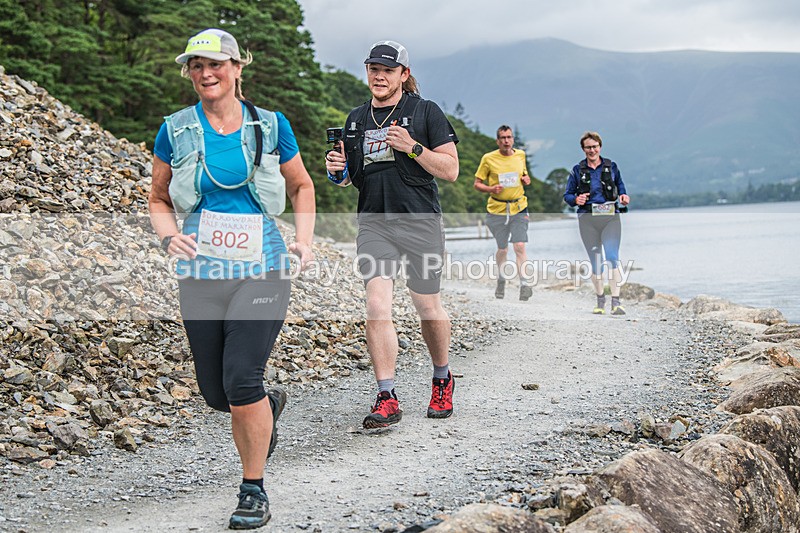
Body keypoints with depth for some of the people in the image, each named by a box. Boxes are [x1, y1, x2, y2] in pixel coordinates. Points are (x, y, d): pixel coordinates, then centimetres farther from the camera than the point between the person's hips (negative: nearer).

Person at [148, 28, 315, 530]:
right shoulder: (176, 131, 4)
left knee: (241, 381, -15)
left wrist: (304, 241, 2)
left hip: (261, 268, -2)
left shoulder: (270, 126, 3)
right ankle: (270, 404, 43)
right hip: (201, 272, 3)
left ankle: (254, 490, 4)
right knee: (216, 391, 7)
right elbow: (159, 200, 14)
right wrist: (169, 237, -6)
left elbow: (302, 187, 16)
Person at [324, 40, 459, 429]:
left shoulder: (425, 112, 0)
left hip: (420, 223, -3)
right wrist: (337, 171, 0)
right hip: (374, 225, 3)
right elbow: (350, 177, 23)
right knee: (377, 306, -13)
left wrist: (412, 147, -17)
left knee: (427, 307, 7)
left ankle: (442, 381, 32)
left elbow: (450, 169, -4)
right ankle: (386, 400, -10)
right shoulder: (357, 119, 14)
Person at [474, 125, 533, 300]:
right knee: (502, 249, 9)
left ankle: (525, 284, -15)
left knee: (520, 247, -12)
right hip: (497, 209, -1)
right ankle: (501, 280, 33)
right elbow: (477, 184, 2)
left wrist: (526, 179, 2)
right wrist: (491, 189, -17)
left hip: (519, 209, 1)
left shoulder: (520, 155, 7)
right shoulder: (488, 158, -3)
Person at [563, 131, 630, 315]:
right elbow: (567, 195, 10)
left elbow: (620, 185, 20)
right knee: (595, 261, 6)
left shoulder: (611, 166, 7)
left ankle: (616, 302, -18)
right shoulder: (577, 170, 6)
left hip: (610, 217, -1)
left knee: (613, 256, -17)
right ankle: (600, 301, 22)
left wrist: (624, 196, -1)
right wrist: (576, 200, -11)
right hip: (587, 219, 1)